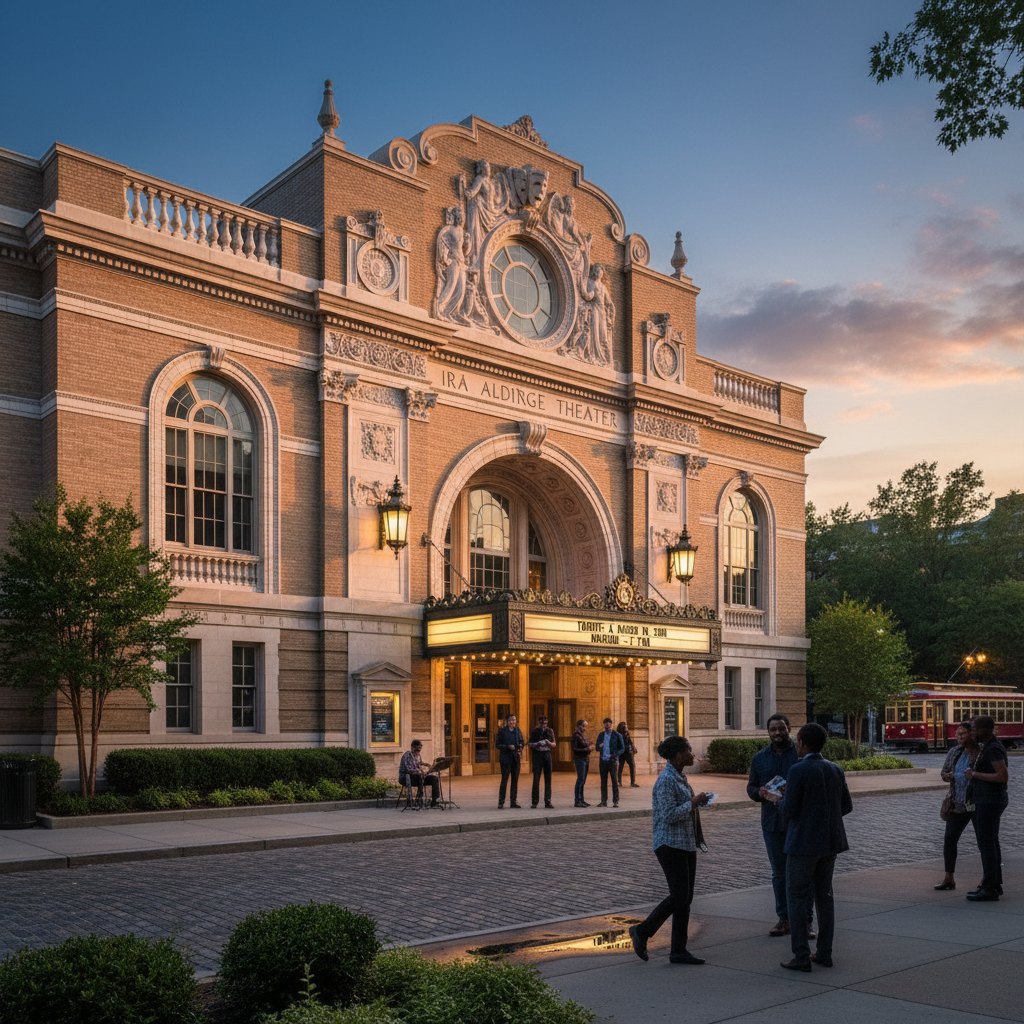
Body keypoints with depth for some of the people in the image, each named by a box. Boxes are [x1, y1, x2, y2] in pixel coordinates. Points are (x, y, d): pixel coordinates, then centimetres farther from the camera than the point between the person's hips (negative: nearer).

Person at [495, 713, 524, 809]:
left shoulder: (518, 730, 9)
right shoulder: (502, 731, -4)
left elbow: (521, 742, 19)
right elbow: (497, 744, -5)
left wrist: (520, 748, -2)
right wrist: (508, 746, -17)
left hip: (516, 758, 5)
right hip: (506, 758, -5)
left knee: (515, 780, 7)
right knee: (504, 780, -6)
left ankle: (513, 801, 15)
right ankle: (501, 802, 1)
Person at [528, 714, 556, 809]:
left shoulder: (550, 731, 9)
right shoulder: (534, 732, 3)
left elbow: (554, 745, 9)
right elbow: (530, 744, 1)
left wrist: (548, 742, -12)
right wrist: (538, 744, -17)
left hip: (547, 755, 2)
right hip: (537, 755, -2)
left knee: (548, 778, 1)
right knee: (536, 778, -7)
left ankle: (548, 801, 5)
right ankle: (534, 801, -1)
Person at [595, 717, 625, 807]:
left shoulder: (617, 735, -2)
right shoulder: (601, 735, 10)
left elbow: (622, 748, 1)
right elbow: (596, 748, 14)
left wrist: (616, 754, -17)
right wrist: (599, 746, -10)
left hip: (612, 761, -4)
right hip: (603, 761, 4)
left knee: (615, 781, -5)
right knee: (603, 781, 4)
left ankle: (615, 801, 0)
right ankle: (604, 801, 9)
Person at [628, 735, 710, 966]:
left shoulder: (679, 777, 14)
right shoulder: (666, 780, -17)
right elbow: (669, 815, -23)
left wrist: (698, 802, 13)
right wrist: (694, 802, -17)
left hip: (686, 844, 10)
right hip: (670, 845, -10)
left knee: (686, 897, 8)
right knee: (679, 896, -10)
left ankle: (679, 951, 12)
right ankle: (642, 931, 5)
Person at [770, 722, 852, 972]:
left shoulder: (798, 771, -16)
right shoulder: (835, 770, 4)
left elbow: (789, 811, -16)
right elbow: (847, 806, 9)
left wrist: (780, 800, 5)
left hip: (803, 843, -7)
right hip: (830, 841, 7)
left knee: (796, 898, 3)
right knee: (824, 895, 16)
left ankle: (801, 958, 2)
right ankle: (824, 953, 19)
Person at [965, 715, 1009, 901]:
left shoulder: (994, 749, -17)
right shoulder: (987, 747, 14)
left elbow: (1003, 776, -24)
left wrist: (975, 775, -18)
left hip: (990, 802, -10)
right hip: (984, 802, 10)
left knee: (986, 844, -7)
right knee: (990, 844, 13)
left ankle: (989, 889, -3)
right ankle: (995, 885, 18)